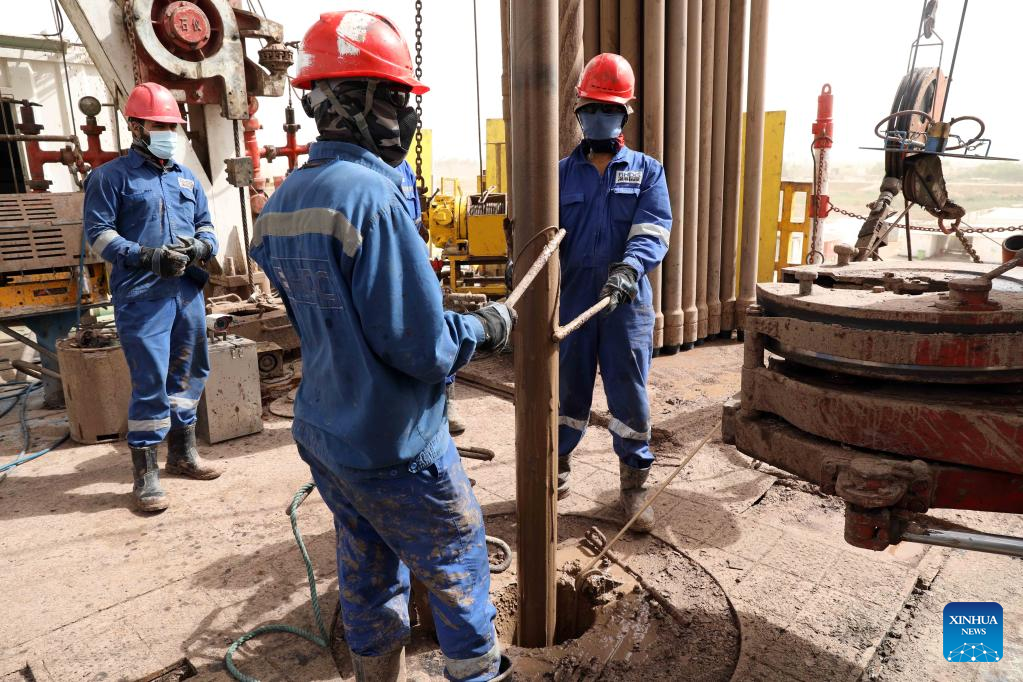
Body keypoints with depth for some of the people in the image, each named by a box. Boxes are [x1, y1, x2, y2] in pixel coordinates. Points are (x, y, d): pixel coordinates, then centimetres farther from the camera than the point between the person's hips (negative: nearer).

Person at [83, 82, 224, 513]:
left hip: (188, 291, 6)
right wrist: (149, 257, -18)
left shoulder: (186, 178, 17)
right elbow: (98, 234, -6)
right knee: (150, 383, -8)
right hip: (141, 296, -6)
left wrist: (202, 246, -4)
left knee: (188, 373, 14)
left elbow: (205, 224, 20)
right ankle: (145, 475, 3)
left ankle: (183, 453, 30)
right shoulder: (111, 176, 0)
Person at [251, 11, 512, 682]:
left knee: (367, 573, 22)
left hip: (323, 435, 8)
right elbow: (422, 348, -24)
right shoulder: (371, 196, -24)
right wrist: (485, 327, -6)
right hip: (396, 449, -7)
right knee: (459, 567, 15)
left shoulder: (282, 203, 2)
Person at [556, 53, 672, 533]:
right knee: (567, 393, 11)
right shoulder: (562, 174, 10)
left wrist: (630, 267, -30)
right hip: (571, 302, 1)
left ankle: (634, 487, 21)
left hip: (627, 304, -1)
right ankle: (556, 471, 30)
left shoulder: (647, 171, 5)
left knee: (629, 397, 5)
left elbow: (652, 230, -10)